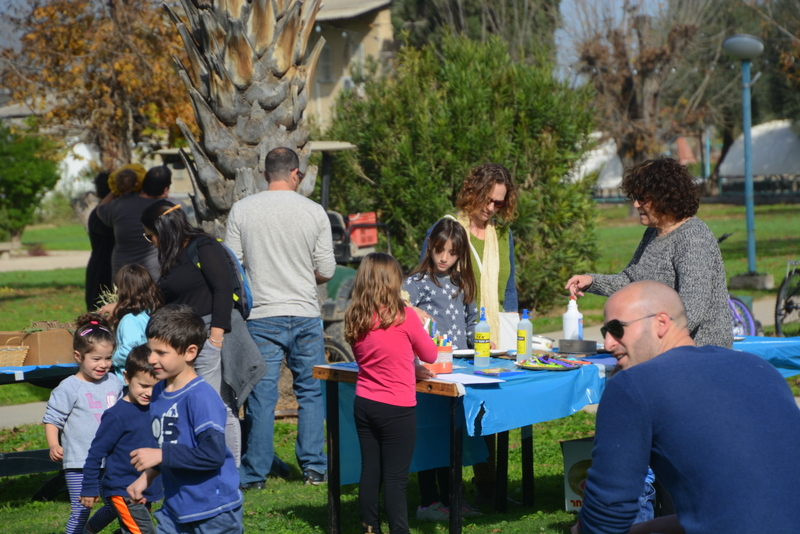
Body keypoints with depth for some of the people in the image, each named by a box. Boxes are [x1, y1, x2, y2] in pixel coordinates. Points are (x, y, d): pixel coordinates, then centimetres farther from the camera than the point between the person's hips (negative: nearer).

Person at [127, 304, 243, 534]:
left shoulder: (202, 397, -20)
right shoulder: (158, 392, 8)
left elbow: (213, 453, -28)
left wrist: (160, 455, -23)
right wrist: (146, 478, 9)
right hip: (175, 509, 8)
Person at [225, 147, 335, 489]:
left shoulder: (241, 210, -2)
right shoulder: (314, 212, -2)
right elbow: (326, 271, 0)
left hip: (262, 316, 0)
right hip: (305, 315, 1)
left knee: (261, 396, 3)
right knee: (311, 392, 12)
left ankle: (255, 473, 9)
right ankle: (314, 468, 16)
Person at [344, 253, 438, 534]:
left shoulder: (354, 318, 1)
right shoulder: (404, 315, -14)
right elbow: (430, 355, -2)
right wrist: (416, 331, 17)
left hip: (364, 405, 5)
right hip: (397, 409, -5)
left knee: (369, 471, 13)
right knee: (395, 478, -1)